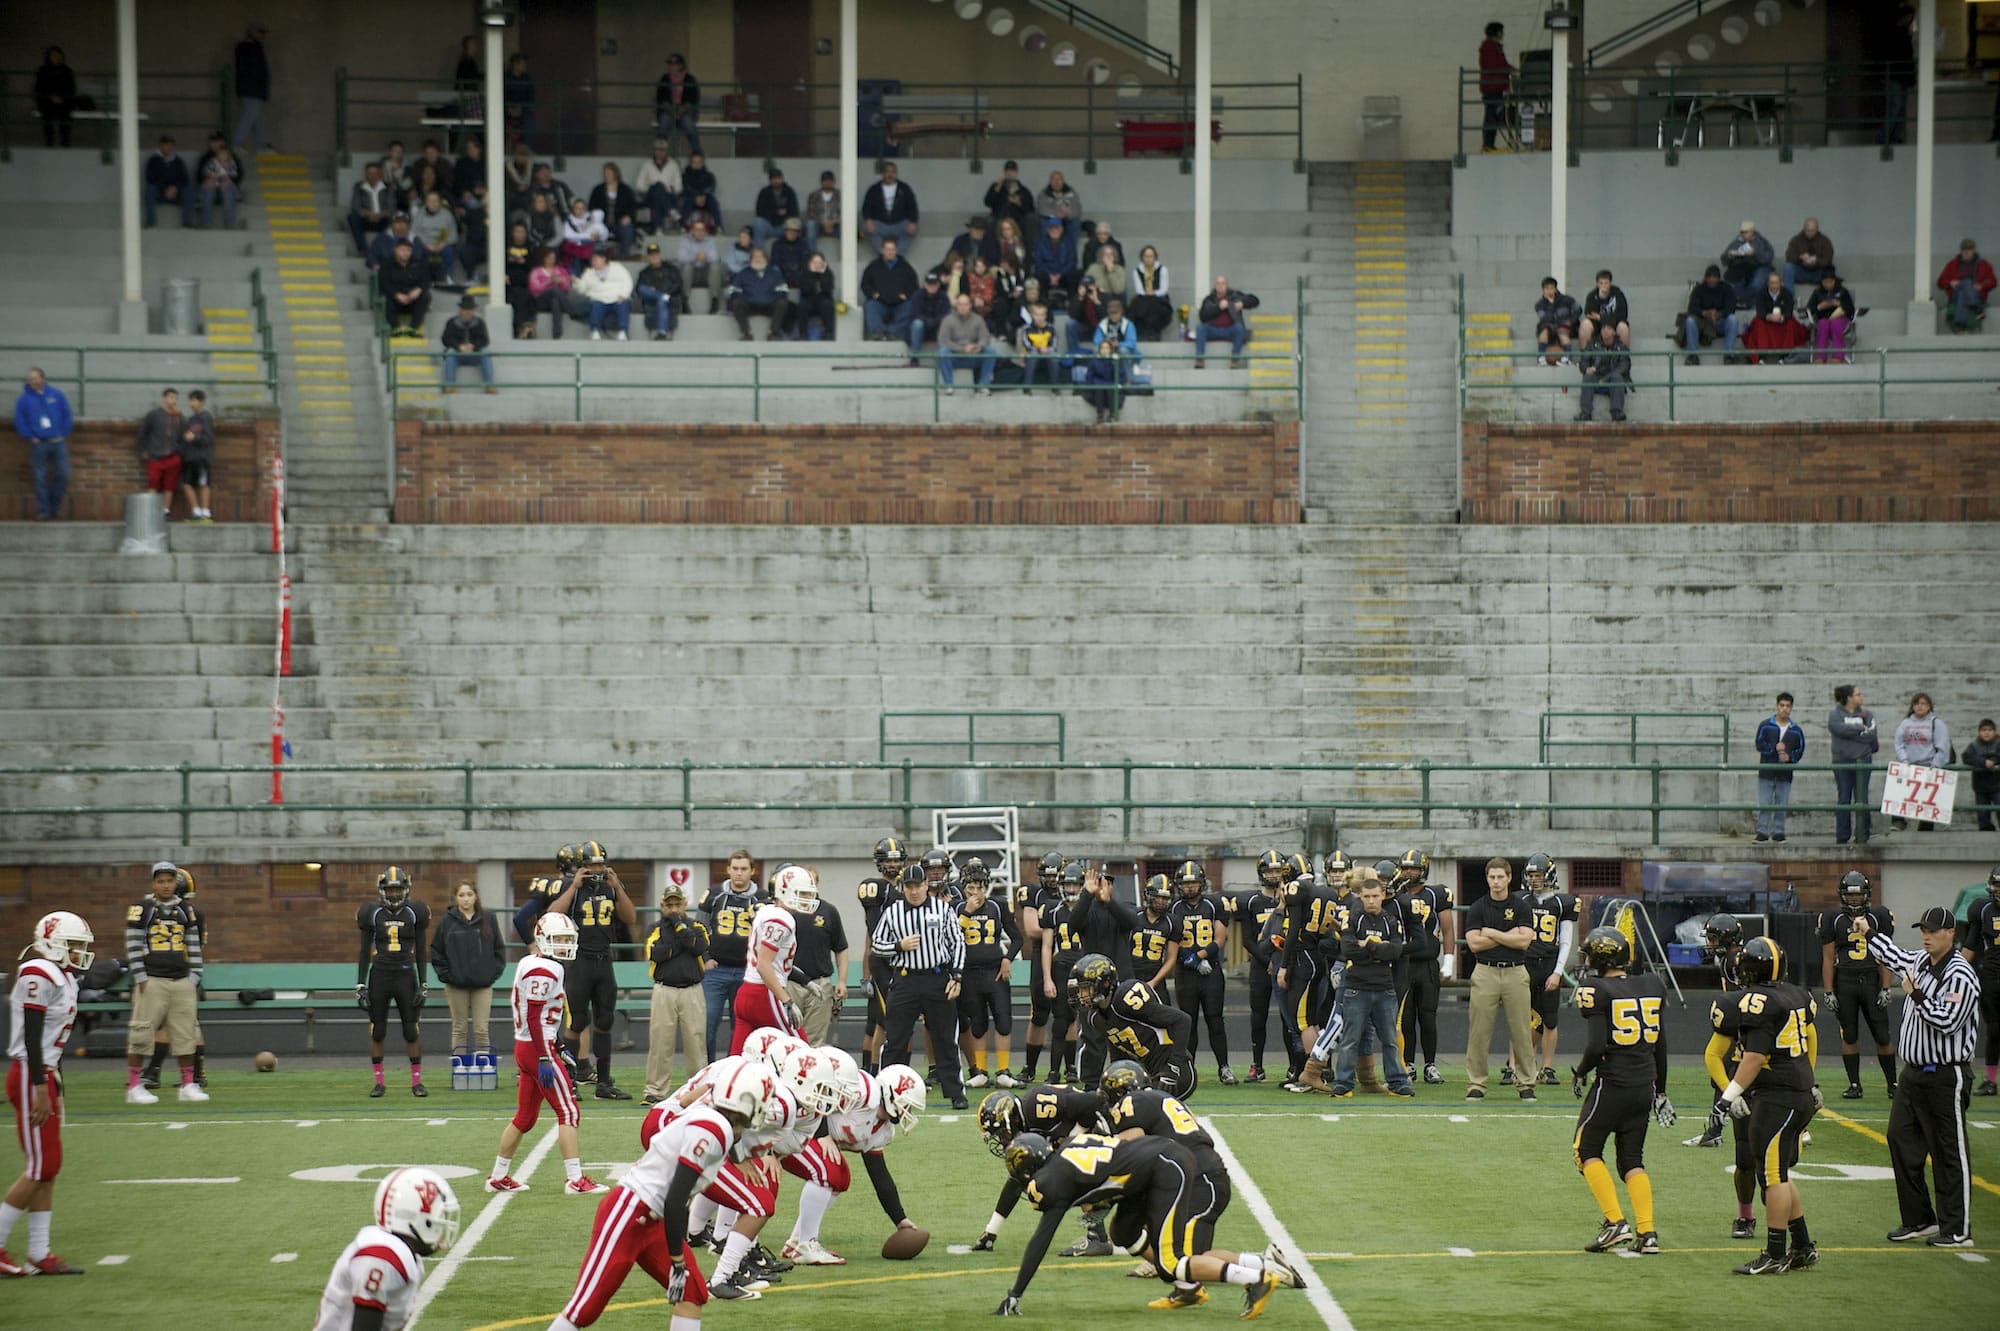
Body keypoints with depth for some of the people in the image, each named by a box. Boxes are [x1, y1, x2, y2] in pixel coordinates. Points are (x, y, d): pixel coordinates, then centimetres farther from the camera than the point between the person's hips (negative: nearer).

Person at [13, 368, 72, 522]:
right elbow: (19, 422, 3)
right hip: (38, 444, -2)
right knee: (40, 479, -2)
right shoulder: (24, 399, -2)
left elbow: (67, 416, 7)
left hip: (58, 442, 2)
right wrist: (31, 437, -4)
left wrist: (63, 435, 2)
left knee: (63, 475, -1)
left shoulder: (56, 394, 1)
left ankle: (55, 505, 16)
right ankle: (43, 511, 4)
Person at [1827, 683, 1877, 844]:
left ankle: (1862, 835, 4)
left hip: (1863, 760, 1)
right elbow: (1839, 729, -16)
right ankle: (1842, 836, 5)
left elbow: (1871, 735, -3)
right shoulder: (1835, 715, 4)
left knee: (1862, 799, 0)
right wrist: (1860, 728, -10)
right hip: (1842, 761, -1)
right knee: (1844, 799, 1)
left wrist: (1850, 732, -8)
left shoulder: (1867, 714, 9)